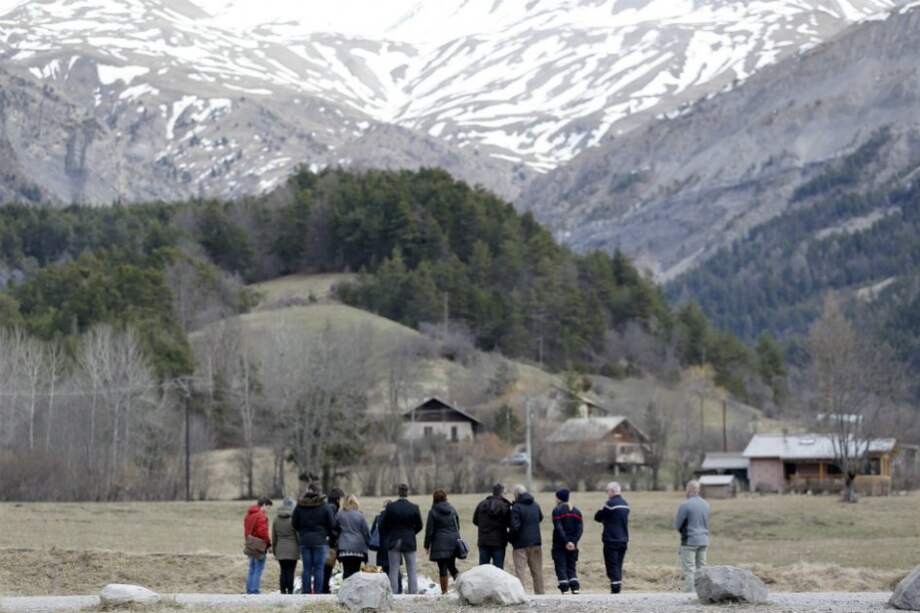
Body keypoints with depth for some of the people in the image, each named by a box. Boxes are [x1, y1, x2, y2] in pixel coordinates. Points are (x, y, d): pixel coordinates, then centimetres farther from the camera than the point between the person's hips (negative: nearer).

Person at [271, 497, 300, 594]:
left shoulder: (276, 518, 4)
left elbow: (274, 536, 9)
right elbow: (298, 535, -8)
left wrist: (274, 549, 18)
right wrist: (301, 549, 2)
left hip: (280, 550, 4)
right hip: (292, 550, -4)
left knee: (283, 571, 9)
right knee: (290, 571, -1)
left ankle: (283, 591, 8)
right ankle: (290, 591, -3)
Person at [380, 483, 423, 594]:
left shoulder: (390, 507, -9)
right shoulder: (414, 508, -7)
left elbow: (383, 526, -2)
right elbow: (419, 526, 2)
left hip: (393, 542, 0)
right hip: (409, 542, 0)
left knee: (394, 571, 5)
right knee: (412, 572, 6)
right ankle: (413, 593, 4)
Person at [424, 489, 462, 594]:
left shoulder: (433, 512, -7)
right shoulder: (452, 509, 7)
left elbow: (429, 530, -6)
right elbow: (458, 526, 14)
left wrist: (427, 546, 1)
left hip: (440, 542, -5)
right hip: (454, 541, 5)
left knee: (442, 568, -1)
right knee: (452, 566, 15)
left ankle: (444, 591, -1)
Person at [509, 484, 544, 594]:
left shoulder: (516, 507, -15)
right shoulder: (535, 505, 6)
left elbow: (515, 526, -19)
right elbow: (540, 518, 24)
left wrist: (511, 539, -4)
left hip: (521, 544, -6)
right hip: (536, 542, 6)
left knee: (520, 570, -5)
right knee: (537, 570, 14)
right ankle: (539, 593, 19)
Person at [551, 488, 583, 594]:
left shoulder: (557, 510, -6)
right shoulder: (576, 511, 11)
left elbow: (558, 528, -16)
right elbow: (580, 528, 0)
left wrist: (566, 542, -16)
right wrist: (573, 541, -7)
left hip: (559, 545, -5)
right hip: (573, 545, 5)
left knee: (561, 567, -1)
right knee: (571, 567, 12)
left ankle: (564, 590, -9)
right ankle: (575, 588, -2)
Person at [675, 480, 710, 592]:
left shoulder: (685, 505, -12)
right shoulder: (706, 505, 8)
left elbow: (677, 526, -8)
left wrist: (682, 530, 10)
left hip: (689, 541, -6)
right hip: (704, 541, 6)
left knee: (689, 570, -4)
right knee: (701, 569, 10)